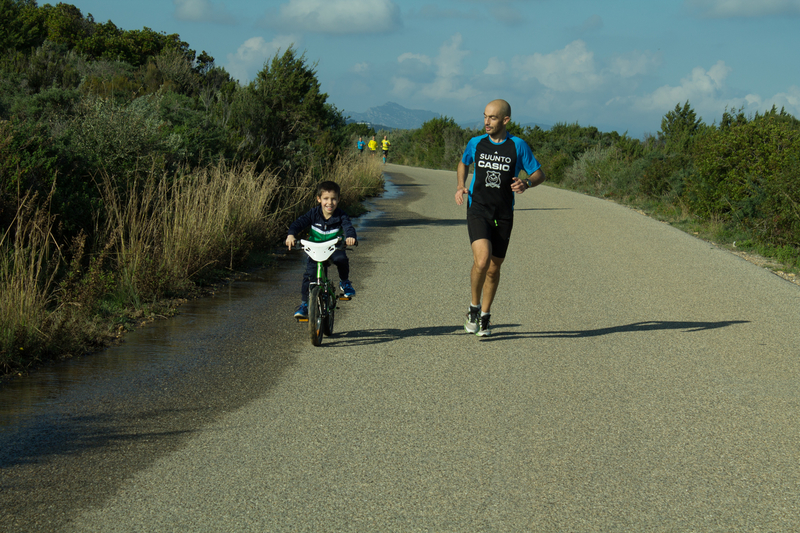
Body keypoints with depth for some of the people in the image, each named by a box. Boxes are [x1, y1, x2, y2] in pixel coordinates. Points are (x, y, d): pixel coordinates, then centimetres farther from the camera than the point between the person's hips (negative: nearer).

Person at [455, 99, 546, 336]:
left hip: (503, 215, 1)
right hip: (477, 210, -1)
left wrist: (526, 183, -19)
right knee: (482, 260, -22)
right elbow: (463, 163, 23)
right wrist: (460, 186, 5)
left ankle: (485, 317, 29)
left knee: (494, 267, 10)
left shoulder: (518, 146, -4)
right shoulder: (476, 143, 2)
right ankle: (474, 307, 0)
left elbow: (539, 174, 3)